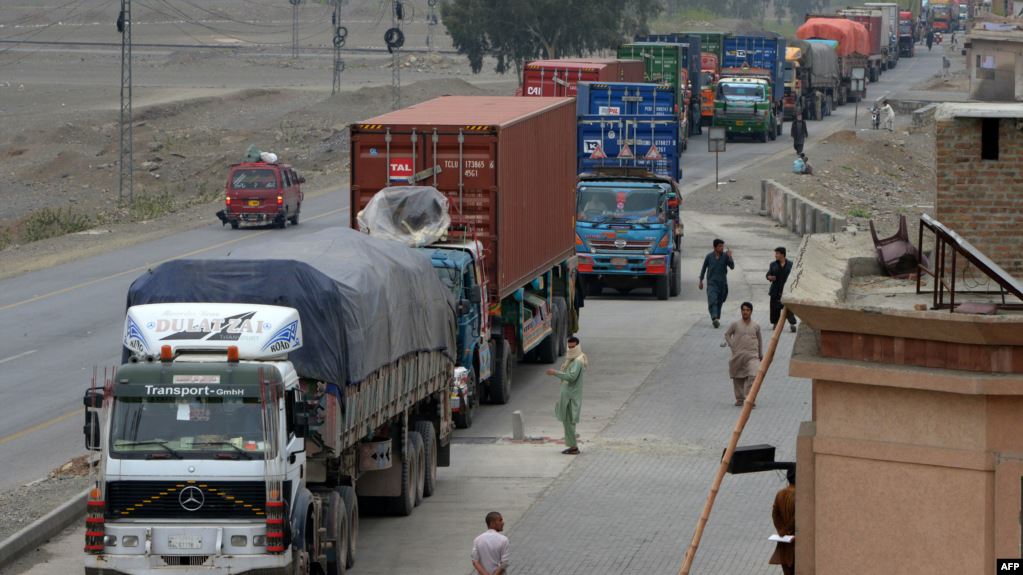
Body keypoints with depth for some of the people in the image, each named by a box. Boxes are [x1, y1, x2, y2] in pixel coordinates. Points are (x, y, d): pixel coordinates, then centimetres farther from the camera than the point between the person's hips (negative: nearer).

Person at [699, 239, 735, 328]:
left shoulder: (725, 256, 0)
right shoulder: (709, 256, 1)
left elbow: (732, 266, -8)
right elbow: (704, 268, 12)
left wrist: (730, 257, -23)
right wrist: (701, 280, 14)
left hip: (722, 283, 2)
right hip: (712, 282, -2)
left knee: (720, 302, 10)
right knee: (712, 301, -18)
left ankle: (717, 318, 24)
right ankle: (715, 318, -31)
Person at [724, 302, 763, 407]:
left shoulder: (756, 326, 5)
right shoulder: (735, 325, 0)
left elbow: (760, 339, 18)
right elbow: (727, 334, 12)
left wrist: (761, 354, 20)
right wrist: (732, 346, 0)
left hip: (752, 355, 0)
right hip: (738, 355, 1)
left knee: (753, 376, -19)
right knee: (738, 378, 8)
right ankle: (739, 398, 25)